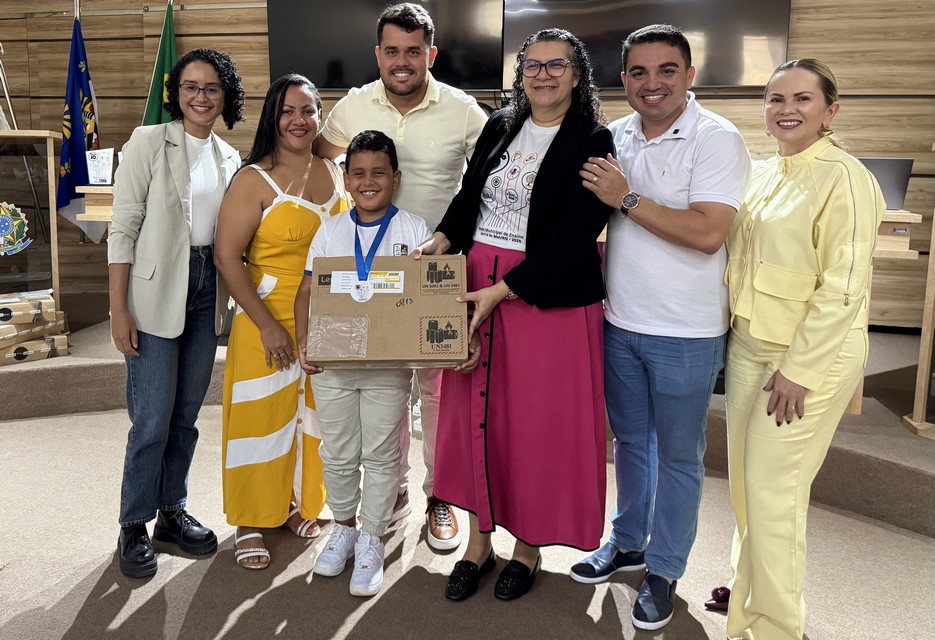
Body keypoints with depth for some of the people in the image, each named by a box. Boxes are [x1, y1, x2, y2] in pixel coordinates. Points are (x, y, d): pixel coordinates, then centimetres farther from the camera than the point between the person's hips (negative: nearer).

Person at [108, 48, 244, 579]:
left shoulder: (230, 158, 9)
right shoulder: (149, 142, -6)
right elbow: (124, 227, -9)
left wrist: (224, 302, 10)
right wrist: (119, 309, -13)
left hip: (207, 292, 5)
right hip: (155, 294, -5)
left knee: (187, 414, 13)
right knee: (153, 419, -2)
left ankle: (173, 510, 29)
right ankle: (134, 525, 16)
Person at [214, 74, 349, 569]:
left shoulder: (335, 174, 6)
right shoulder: (254, 180, -10)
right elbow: (227, 256, -14)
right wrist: (267, 325, -17)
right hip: (268, 322, -5)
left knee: (312, 413, 15)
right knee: (262, 417, 4)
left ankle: (297, 504, 35)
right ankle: (250, 522, 22)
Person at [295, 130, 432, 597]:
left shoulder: (415, 231, -1)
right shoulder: (330, 231, 7)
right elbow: (307, 291, 8)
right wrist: (303, 343, -4)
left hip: (389, 364, -2)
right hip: (331, 363, 3)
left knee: (380, 454, 7)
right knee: (337, 453, 14)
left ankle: (370, 539, 24)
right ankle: (343, 526, 35)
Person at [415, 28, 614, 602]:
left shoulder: (592, 141, -7)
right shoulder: (500, 126, 10)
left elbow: (572, 237, -15)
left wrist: (501, 291, -20)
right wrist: (442, 240, -3)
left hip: (549, 297, -5)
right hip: (478, 285, 5)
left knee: (537, 422, 5)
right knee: (476, 410, 10)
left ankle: (529, 546, 26)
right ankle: (479, 540, 26)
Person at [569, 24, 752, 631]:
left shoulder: (716, 139, -13)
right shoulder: (614, 137, 5)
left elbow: (708, 233, -25)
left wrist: (627, 198, -21)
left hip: (685, 335, -5)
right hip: (619, 324, 6)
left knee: (678, 457, 10)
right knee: (630, 441, 21)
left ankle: (664, 570, 28)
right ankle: (628, 542, 41)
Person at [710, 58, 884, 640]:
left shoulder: (843, 177, -13)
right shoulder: (765, 174, 11)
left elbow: (843, 287, -17)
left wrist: (798, 370, -18)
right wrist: (739, 339, 14)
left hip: (809, 354, -7)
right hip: (749, 346, 8)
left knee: (773, 493, -2)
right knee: (746, 483, 16)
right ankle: (747, 592, 35)